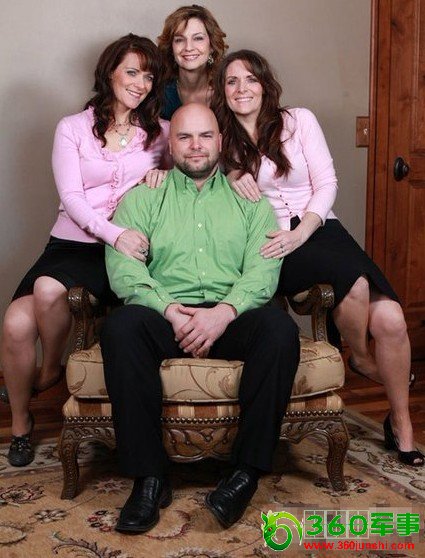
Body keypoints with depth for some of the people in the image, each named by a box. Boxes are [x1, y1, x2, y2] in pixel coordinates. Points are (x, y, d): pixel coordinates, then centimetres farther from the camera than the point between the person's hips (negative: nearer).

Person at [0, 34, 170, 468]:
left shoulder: (160, 132, 13)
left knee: (49, 288, -31)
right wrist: (114, 233, -21)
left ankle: (50, 372, 0)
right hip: (71, 241, 2)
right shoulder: (73, 128, 9)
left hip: (126, 247, -1)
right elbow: (71, 197, -3)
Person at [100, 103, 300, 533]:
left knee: (279, 328, -31)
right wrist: (170, 311, -17)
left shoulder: (249, 197, 17)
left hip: (232, 316, 1)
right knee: (121, 325, -32)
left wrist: (225, 311, -18)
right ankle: (149, 477, -25)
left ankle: (247, 472, -22)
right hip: (164, 314, 0)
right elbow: (122, 264, 0)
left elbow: (264, 267, 2)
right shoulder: (142, 196, 16)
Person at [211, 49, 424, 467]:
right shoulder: (221, 140, 11)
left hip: (319, 229, 2)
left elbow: (326, 183, 3)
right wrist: (230, 175, -7)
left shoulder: (299, 121, 9)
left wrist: (300, 233, -13)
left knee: (390, 319, -18)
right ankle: (361, 358, 1)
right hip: (270, 245, -2)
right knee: (354, 280, -32)